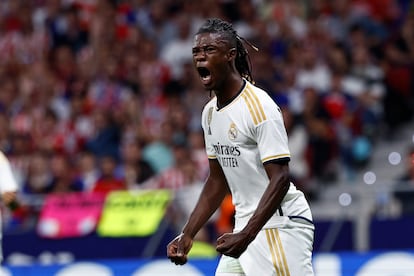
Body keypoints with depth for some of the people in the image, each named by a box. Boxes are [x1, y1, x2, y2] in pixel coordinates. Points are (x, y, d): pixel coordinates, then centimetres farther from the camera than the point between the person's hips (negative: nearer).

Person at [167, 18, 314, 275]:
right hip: (246, 228, 8)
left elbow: (280, 179, -20)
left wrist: (246, 235, -28)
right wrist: (187, 234, 11)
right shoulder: (210, 112, 11)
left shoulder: (259, 105, -15)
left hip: (282, 224, -8)